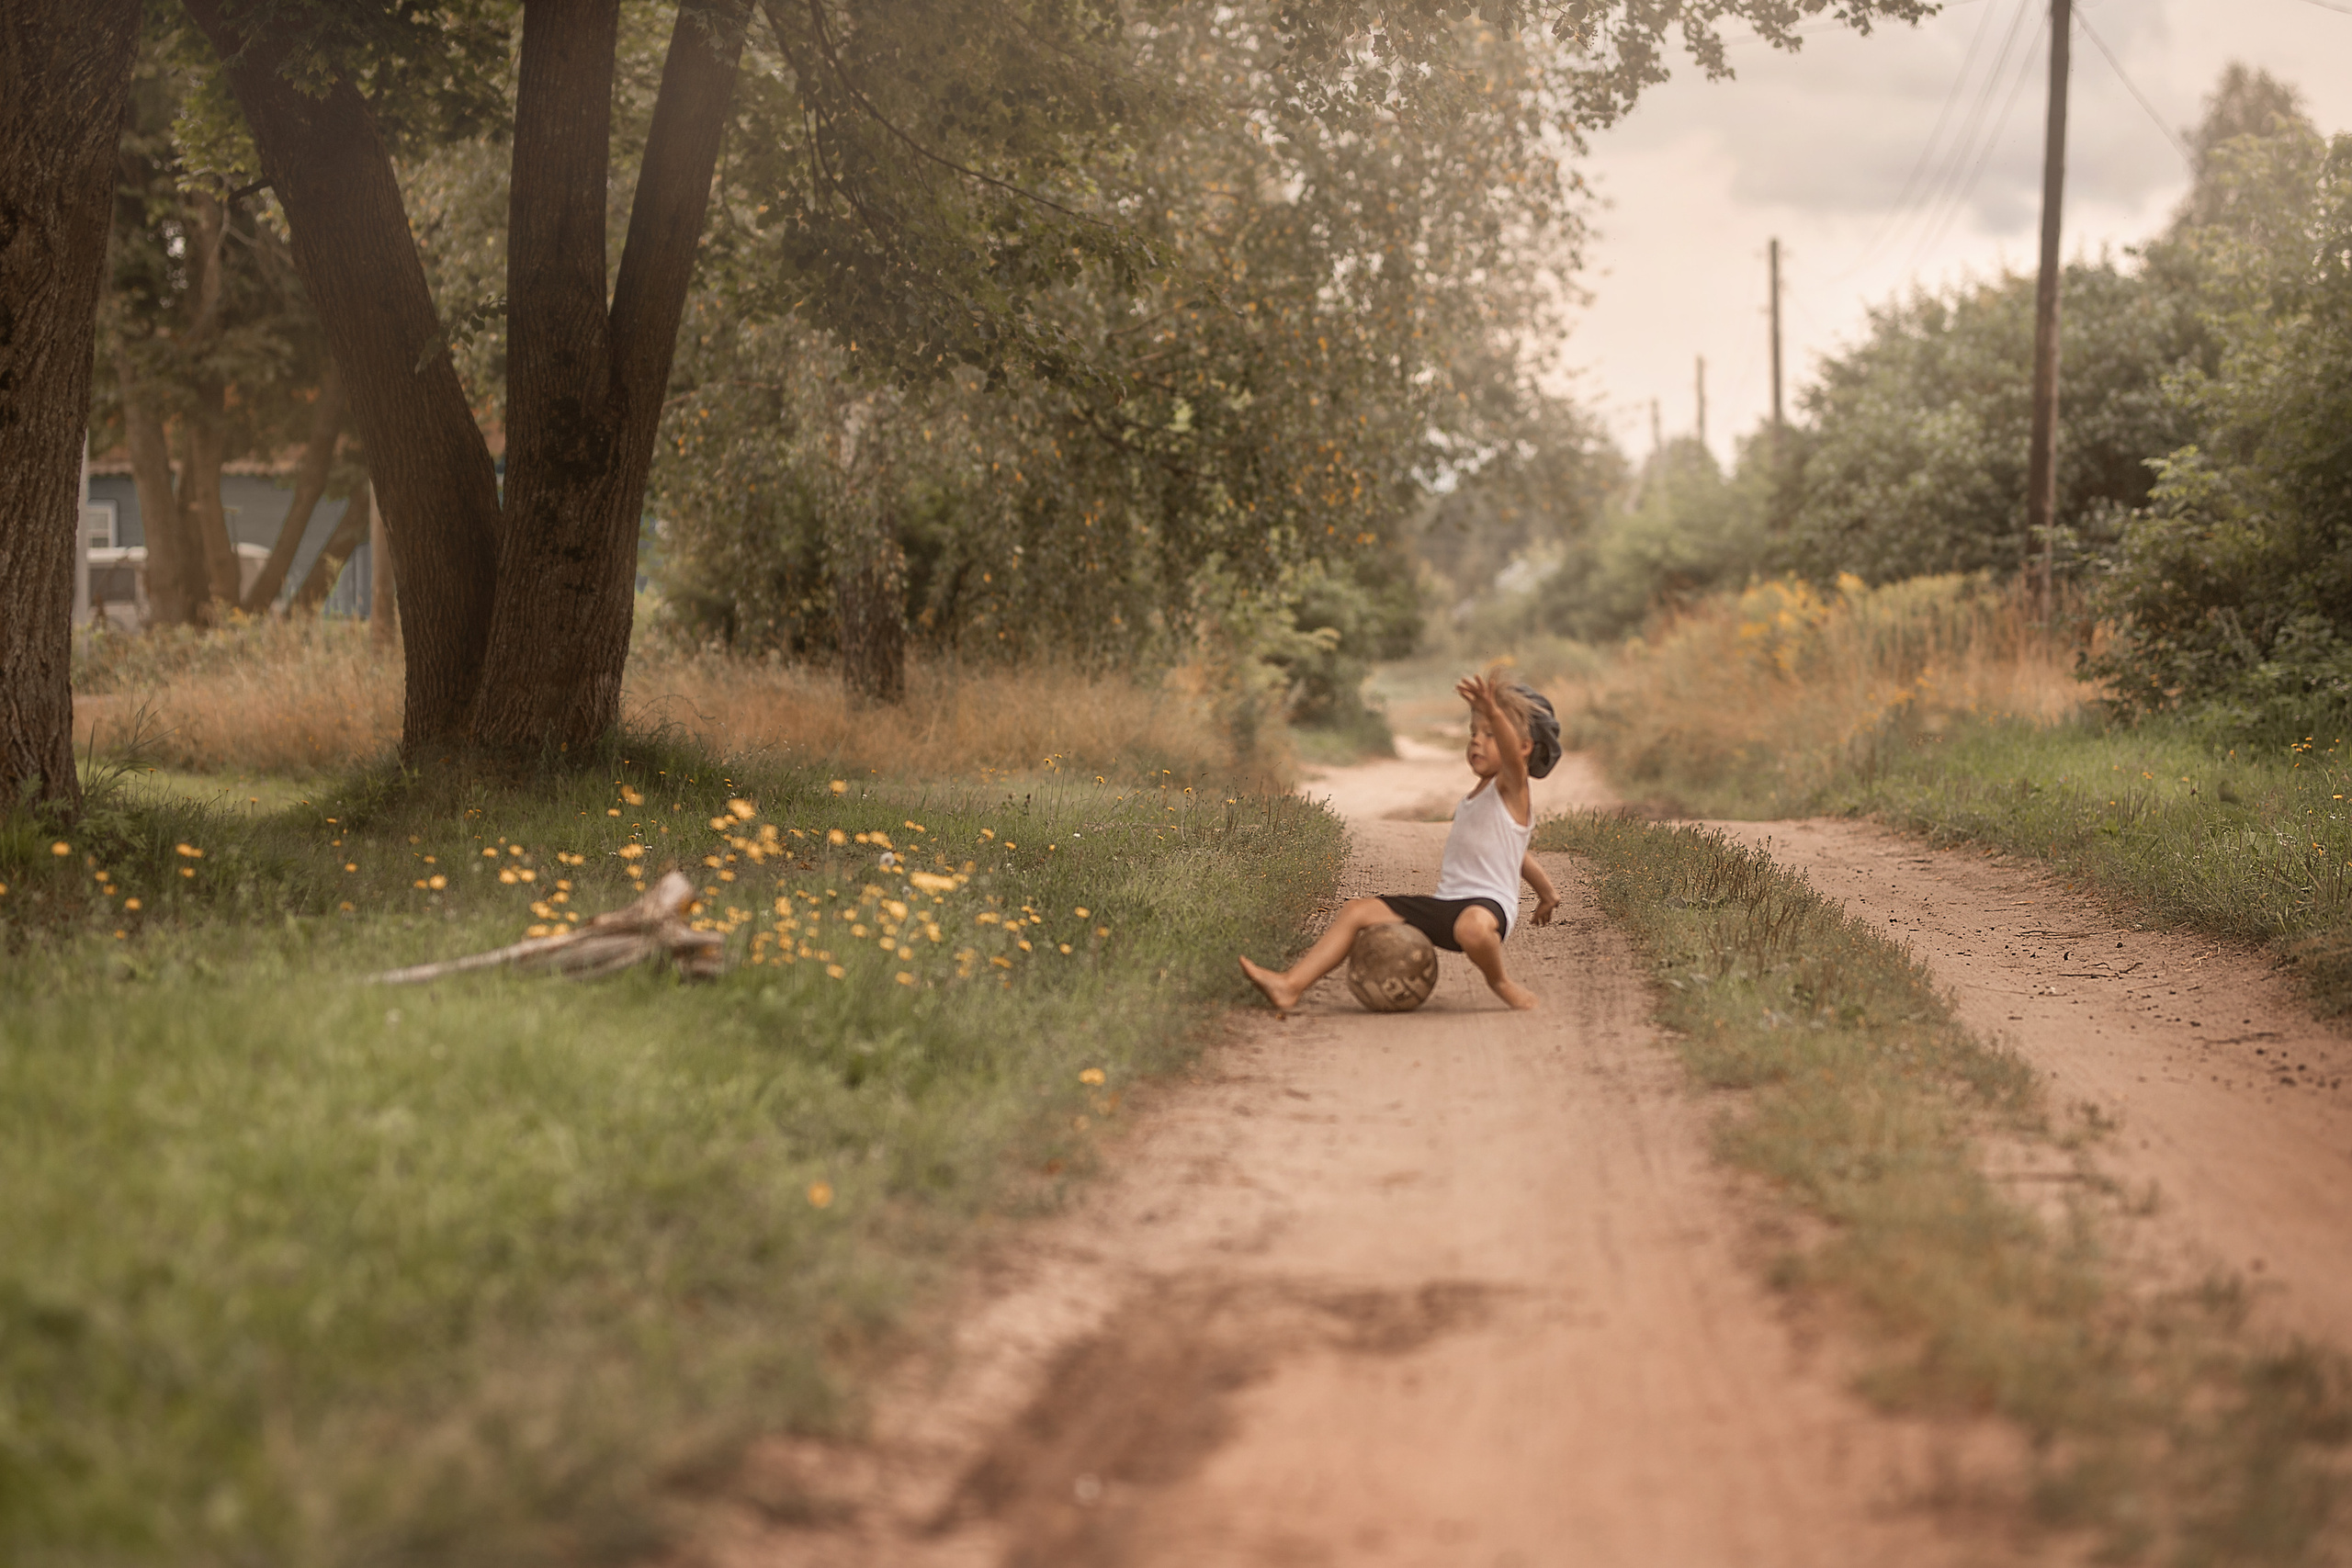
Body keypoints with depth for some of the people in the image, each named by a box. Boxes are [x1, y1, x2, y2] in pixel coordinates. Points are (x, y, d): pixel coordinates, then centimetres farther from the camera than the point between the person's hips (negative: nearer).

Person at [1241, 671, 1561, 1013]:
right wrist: (1545, 889, 49)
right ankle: (1291, 985, -10)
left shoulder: (1512, 789, -4)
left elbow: (1512, 753, -28)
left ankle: (1498, 980, -10)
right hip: (1444, 905, 9)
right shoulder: (1473, 797, 24)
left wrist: (1493, 712, -47)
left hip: (1488, 905, -9)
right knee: (1356, 912, 0)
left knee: (1473, 925, -44)